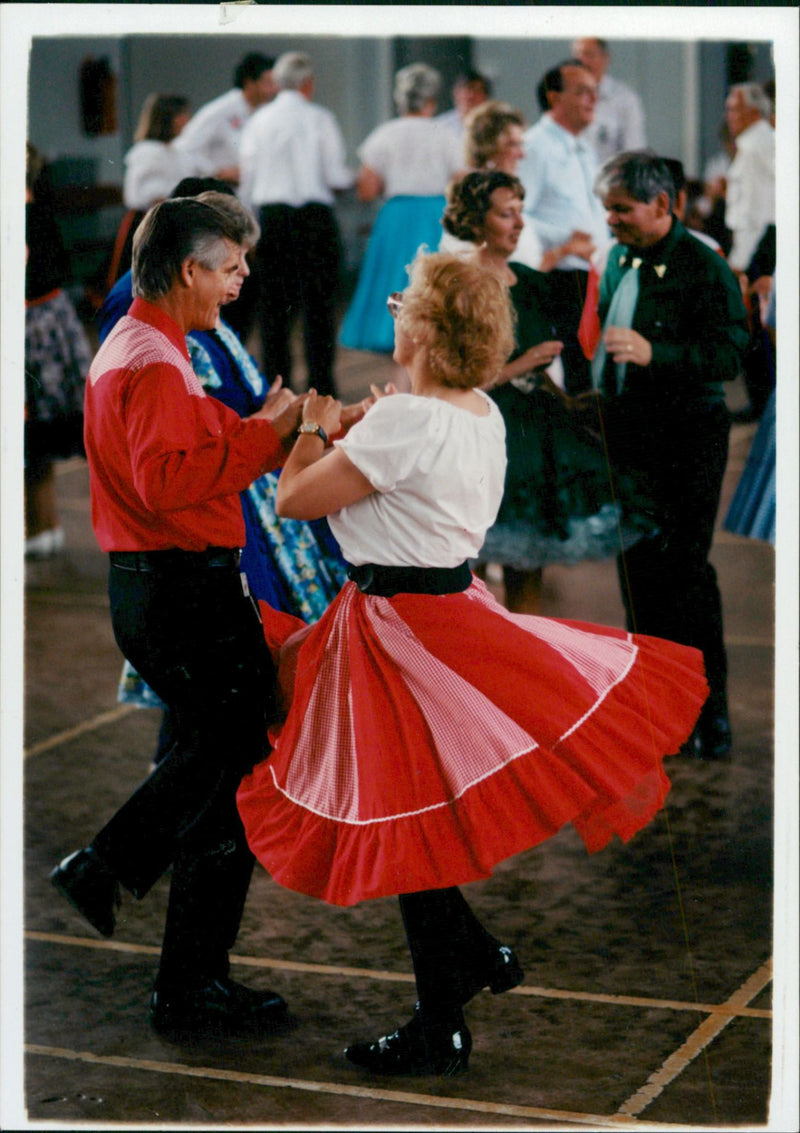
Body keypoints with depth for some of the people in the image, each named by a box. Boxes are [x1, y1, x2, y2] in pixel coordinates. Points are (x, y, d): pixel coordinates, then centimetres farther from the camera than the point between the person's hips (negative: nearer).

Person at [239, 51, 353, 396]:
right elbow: (336, 177, -4)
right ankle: (321, 386, 0)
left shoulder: (257, 121, 7)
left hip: (269, 215, 3)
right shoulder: (319, 119, -2)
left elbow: (247, 177, 9)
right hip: (314, 214, -3)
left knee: (273, 303, 6)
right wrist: (349, 177, 19)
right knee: (318, 303, 1)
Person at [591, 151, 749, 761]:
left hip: (686, 440, -7)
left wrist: (653, 353, -33)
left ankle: (710, 709, 6)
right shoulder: (622, 259, 9)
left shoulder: (705, 268, -15)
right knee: (638, 567, 12)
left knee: (684, 569, -6)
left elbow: (730, 354, -22)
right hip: (626, 431, 7)